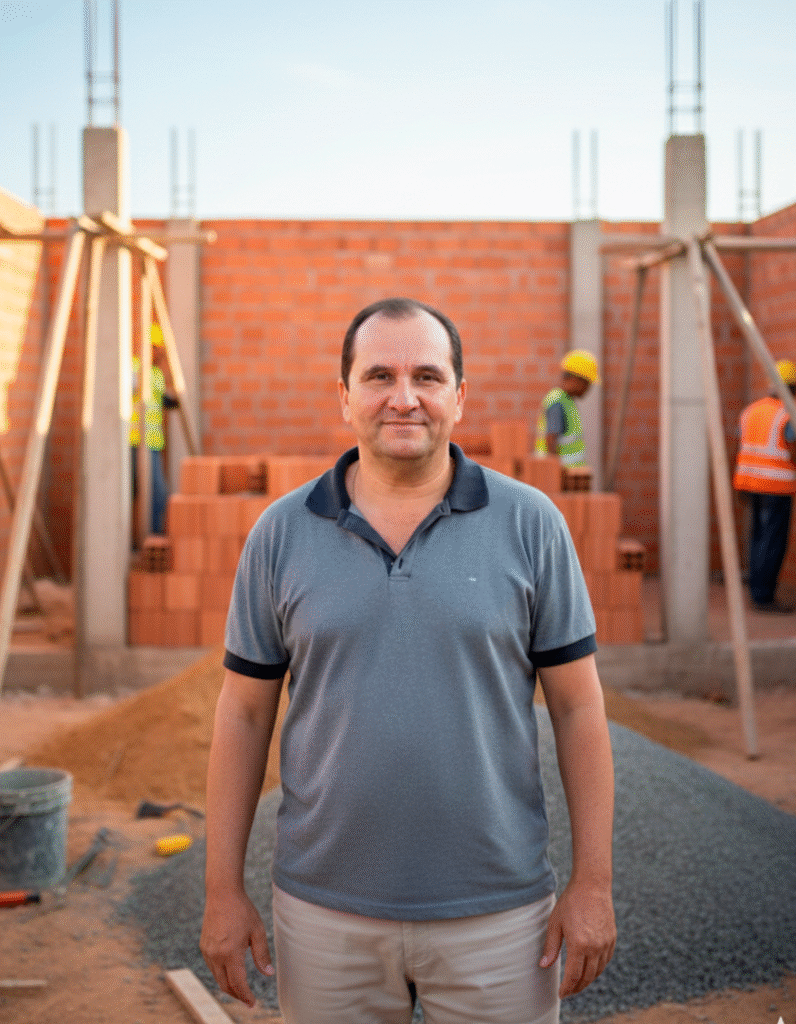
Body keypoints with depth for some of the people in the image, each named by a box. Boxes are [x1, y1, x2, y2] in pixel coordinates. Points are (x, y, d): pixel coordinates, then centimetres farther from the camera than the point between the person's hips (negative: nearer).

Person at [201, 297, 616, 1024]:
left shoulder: (530, 524, -4)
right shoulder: (282, 534, 0)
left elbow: (578, 706, -1)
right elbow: (244, 714, 4)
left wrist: (593, 883, -3)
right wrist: (223, 890, 3)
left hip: (495, 910, -1)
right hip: (325, 910, 1)